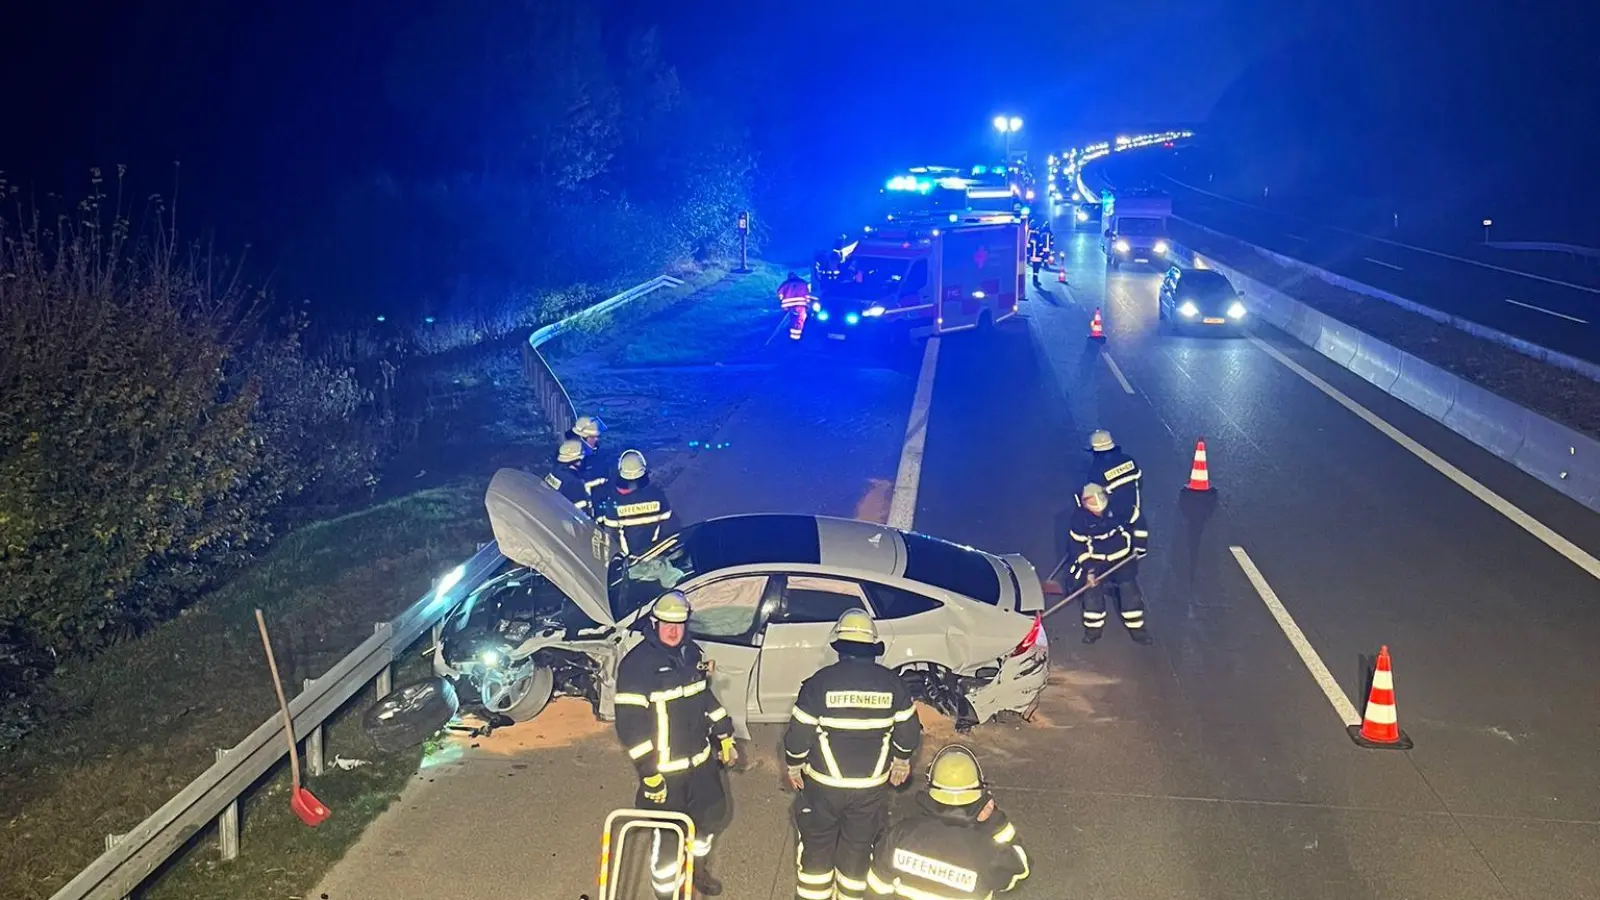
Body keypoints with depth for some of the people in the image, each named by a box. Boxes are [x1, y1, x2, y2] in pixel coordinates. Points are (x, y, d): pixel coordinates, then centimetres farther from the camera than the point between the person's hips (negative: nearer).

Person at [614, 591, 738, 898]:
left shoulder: (692, 653, 3)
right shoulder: (637, 664, -20)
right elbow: (630, 723, -21)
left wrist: (724, 737, 15)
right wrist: (648, 772, -22)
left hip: (699, 759, 7)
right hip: (664, 767, -7)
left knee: (712, 813, 23)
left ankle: (697, 867, 49)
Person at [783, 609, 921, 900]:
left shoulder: (820, 682, -14)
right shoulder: (892, 683, -7)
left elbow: (799, 732, -11)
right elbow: (909, 731, 1)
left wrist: (794, 767, 5)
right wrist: (902, 761, 19)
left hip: (823, 784, -2)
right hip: (872, 786, 2)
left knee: (817, 843, 17)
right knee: (858, 846, 18)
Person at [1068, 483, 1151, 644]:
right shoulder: (1080, 518, -22)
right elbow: (1077, 546, -14)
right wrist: (1087, 570, -17)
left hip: (1122, 556, 0)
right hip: (1096, 560, 0)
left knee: (1129, 589, -1)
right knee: (1092, 589, -3)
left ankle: (1136, 628, 12)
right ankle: (1094, 627, 14)